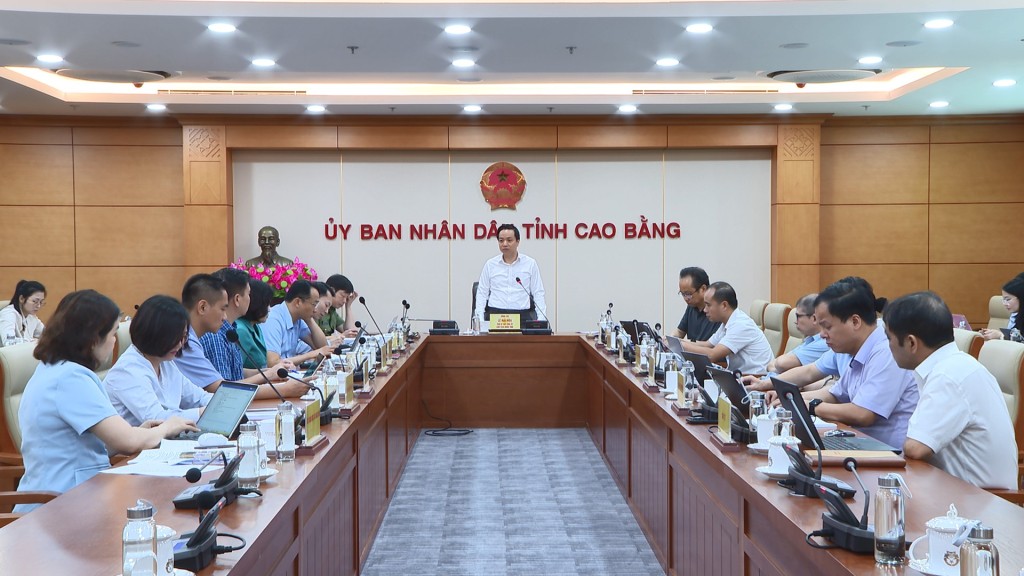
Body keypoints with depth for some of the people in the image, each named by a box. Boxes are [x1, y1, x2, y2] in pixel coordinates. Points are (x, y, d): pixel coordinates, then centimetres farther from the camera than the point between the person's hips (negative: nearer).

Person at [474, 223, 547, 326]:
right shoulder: (490, 264, 12)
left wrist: (541, 320, -3)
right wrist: (480, 320, 0)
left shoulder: (530, 264, 9)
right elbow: (482, 293, 13)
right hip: (495, 313, 0)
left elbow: (538, 294, 10)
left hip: (522, 314, 0)